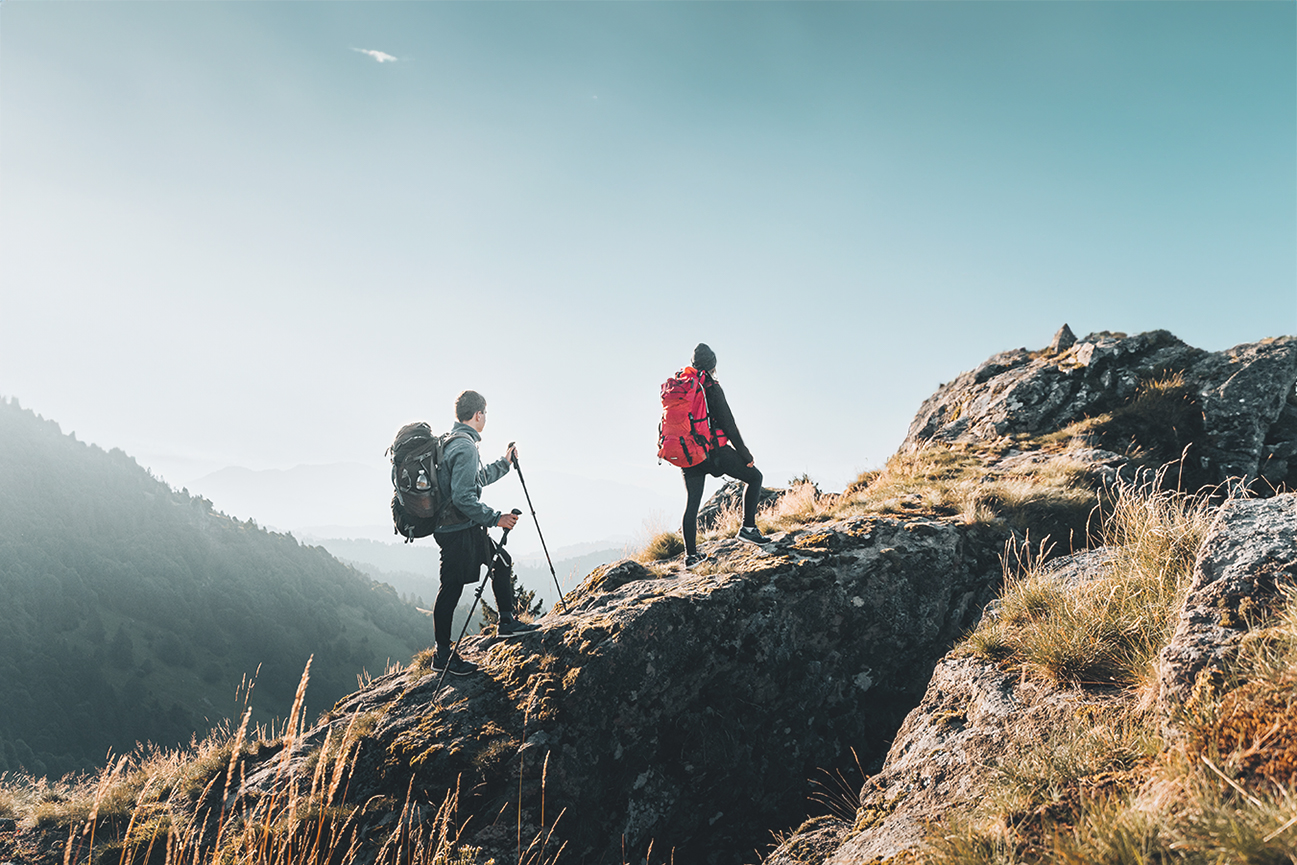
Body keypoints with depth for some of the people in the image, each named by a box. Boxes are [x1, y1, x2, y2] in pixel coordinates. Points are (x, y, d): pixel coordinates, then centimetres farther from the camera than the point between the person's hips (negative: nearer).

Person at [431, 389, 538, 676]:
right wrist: (496, 518, -21)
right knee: (451, 588, -2)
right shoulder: (465, 447, -20)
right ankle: (442, 655, 8)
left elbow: (477, 479, 27)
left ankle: (507, 621, 28)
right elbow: (463, 498, -26)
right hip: (458, 531, -11)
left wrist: (504, 463, 32)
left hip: (468, 528, 11)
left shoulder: (453, 442, 13)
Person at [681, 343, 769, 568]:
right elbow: (728, 424, -11)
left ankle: (690, 554, 9)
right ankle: (748, 527, 3)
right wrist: (745, 454, -5)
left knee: (692, 502, 10)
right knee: (754, 476, 9)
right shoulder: (711, 388, -9)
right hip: (714, 450, -6)